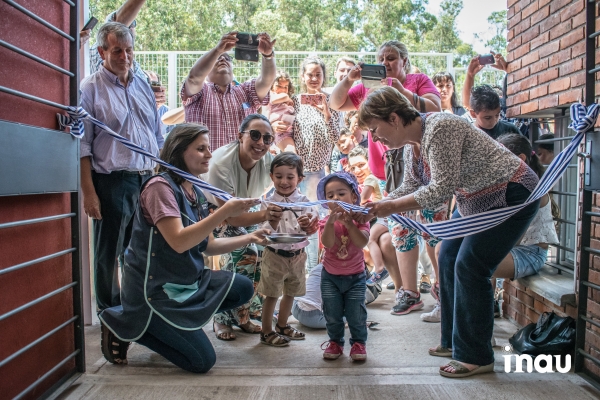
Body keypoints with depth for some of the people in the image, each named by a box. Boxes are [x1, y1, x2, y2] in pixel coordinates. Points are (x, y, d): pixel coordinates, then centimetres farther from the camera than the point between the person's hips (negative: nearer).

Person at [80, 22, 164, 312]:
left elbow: (158, 138, 17)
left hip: (148, 179, 5)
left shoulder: (143, 85, 13)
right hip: (112, 182, -5)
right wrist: (89, 192, -13)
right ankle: (109, 312, 23)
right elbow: (82, 145, -8)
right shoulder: (90, 88, -4)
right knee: (109, 253, 7)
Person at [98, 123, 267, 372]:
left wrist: (248, 238, 0)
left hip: (188, 281, 8)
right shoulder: (160, 186, -18)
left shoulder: (197, 194, 7)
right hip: (154, 288, -8)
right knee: (202, 361, -8)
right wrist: (225, 212, -31)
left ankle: (172, 326, 8)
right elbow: (179, 242, -29)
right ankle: (124, 325, 5)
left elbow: (208, 246, 10)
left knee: (243, 289, 4)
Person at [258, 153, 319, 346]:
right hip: (275, 255, -4)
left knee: (290, 293, 19)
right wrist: (273, 221, -36)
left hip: (297, 255, 4)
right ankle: (266, 332, 22)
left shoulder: (304, 201, -4)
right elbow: (266, 232, -16)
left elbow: (311, 229, -8)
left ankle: (282, 325, 40)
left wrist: (308, 226, -31)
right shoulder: (268, 202, -10)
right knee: (272, 295, 4)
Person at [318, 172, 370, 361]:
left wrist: (348, 223, -35)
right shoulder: (325, 221, -9)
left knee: (356, 313, 4)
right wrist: (331, 221, -40)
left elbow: (362, 242, -27)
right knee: (332, 313, 9)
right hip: (330, 276, 1)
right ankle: (335, 342, 28)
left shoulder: (359, 219, -10)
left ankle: (358, 342, 24)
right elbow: (328, 243, -28)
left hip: (355, 276, -1)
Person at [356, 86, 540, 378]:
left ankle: (476, 357, 2)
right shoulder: (412, 145, 3)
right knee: (448, 258, 10)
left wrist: (392, 206, -23)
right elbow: (410, 189, 8)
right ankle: (453, 342, 23)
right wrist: (373, 210, -3)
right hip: (476, 201, 10)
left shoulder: (439, 129, -26)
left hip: (511, 196, -10)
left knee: (469, 267, -11)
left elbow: (441, 188, -29)